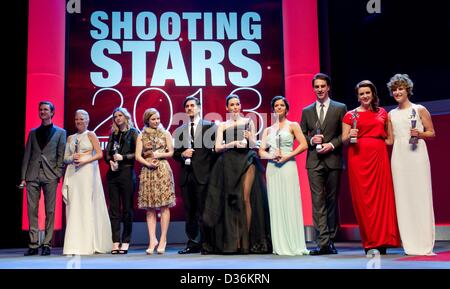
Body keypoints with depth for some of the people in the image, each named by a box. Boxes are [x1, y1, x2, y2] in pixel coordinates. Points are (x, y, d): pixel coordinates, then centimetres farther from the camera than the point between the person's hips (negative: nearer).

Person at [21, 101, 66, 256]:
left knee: (50, 211, -2)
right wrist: (23, 176, 4)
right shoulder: (33, 133, 18)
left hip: (50, 175, -2)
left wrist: (58, 174, -7)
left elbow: (61, 155, 4)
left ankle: (47, 244, 3)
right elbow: (27, 155, 12)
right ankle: (33, 244, 4)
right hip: (33, 175, 3)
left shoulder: (60, 132, 10)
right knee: (32, 210, -1)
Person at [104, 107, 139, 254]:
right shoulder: (113, 134, 17)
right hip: (113, 174, 5)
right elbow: (107, 153, 14)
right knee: (114, 208, 2)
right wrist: (110, 161, -6)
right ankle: (115, 242, 5)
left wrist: (123, 157, -12)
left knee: (127, 208, -1)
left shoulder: (133, 133, 3)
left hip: (127, 173, -5)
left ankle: (125, 242, 3)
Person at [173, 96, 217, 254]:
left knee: (203, 210, -4)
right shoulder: (180, 130, 16)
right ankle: (193, 243, 15)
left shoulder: (209, 126, 3)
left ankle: (206, 244, 2)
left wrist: (210, 167, -4)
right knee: (189, 212, 8)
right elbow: (175, 152, 16)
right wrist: (182, 154, -5)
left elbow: (216, 148, 0)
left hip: (202, 175, -4)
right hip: (186, 175, 5)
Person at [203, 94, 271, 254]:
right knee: (230, 200, -3)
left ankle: (246, 240, -7)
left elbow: (254, 145, 10)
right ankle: (231, 241, 1)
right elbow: (218, 147, 3)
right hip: (229, 164, 1)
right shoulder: (222, 125, 14)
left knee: (245, 198, -11)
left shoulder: (248, 122, 14)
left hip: (246, 162, -1)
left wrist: (249, 138, -11)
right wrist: (233, 143, -12)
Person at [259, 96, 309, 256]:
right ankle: (280, 245, 6)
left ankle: (294, 244, -3)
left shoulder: (292, 125, 8)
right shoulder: (268, 130, 18)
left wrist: (287, 156, -13)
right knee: (275, 205, 1)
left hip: (288, 166, -4)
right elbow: (261, 151, 10)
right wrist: (271, 156, -11)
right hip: (272, 168, 4)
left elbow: (304, 144, -4)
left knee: (290, 204, -7)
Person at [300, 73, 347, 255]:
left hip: (333, 160, -1)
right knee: (318, 201, -6)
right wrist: (311, 140, -5)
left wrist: (332, 144, -11)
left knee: (332, 201, 5)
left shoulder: (340, 108, 7)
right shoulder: (307, 111, 14)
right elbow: (302, 135, 14)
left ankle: (331, 240, 13)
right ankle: (323, 242, -8)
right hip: (314, 161, 1)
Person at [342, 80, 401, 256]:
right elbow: (343, 140, 6)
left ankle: (381, 242, 5)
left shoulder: (382, 113, 14)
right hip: (358, 157, -1)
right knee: (362, 199, -3)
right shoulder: (351, 115, 8)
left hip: (379, 157, 2)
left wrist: (384, 142, 3)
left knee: (381, 197, -3)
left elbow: (388, 136, 23)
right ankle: (370, 243, 2)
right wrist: (350, 136, -14)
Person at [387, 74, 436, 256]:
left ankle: (424, 244, 0)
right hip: (398, 156, 4)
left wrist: (419, 134, -12)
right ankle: (410, 244, 6)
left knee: (420, 195, -6)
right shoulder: (391, 114, 16)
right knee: (403, 197, 0)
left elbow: (432, 133, 6)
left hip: (417, 154, -3)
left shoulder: (420, 109, 5)